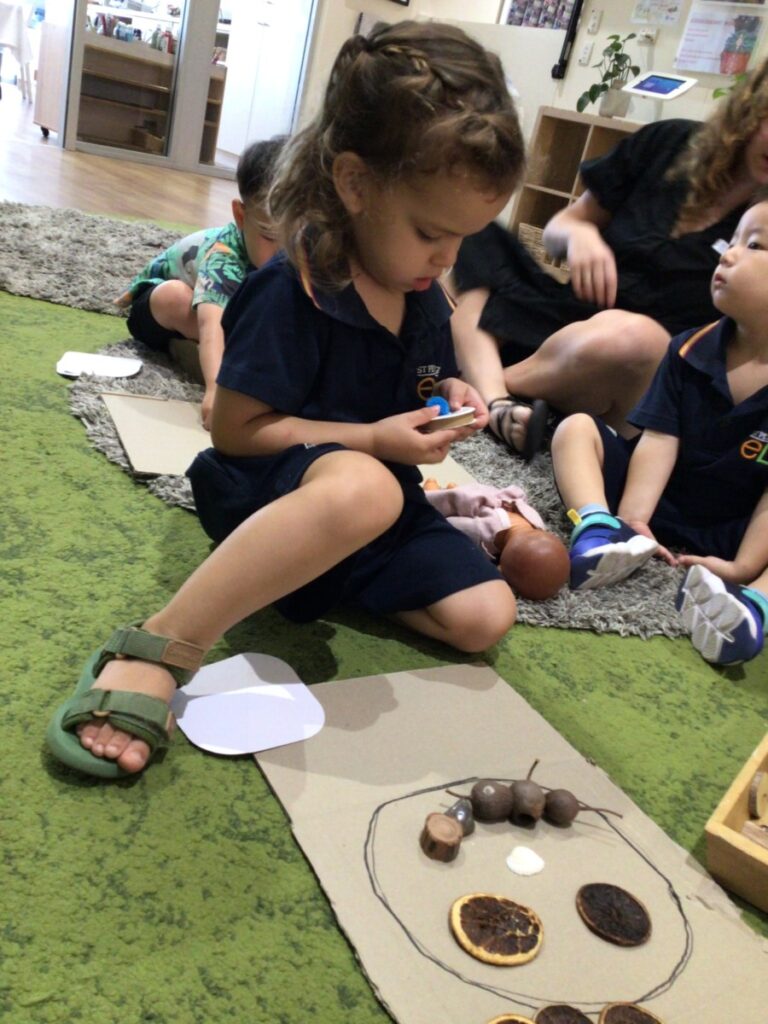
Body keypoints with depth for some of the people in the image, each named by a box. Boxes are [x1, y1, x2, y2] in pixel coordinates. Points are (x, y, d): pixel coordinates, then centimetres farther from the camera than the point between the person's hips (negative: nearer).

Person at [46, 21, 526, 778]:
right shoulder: (290, 291, -21)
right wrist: (372, 441, -22)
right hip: (262, 489, -8)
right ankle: (157, 652, -33)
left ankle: (309, 569, 4)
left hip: (377, 493, 8)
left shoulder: (424, 296, 2)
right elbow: (234, 430, -18)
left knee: (485, 617, -8)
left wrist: (447, 402, -5)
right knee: (362, 488, -43)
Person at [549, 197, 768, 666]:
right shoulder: (690, 350, -3)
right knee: (577, 426, -11)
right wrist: (632, 516, -24)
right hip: (656, 496, 3)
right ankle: (597, 531, -35)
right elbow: (660, 440, -11)